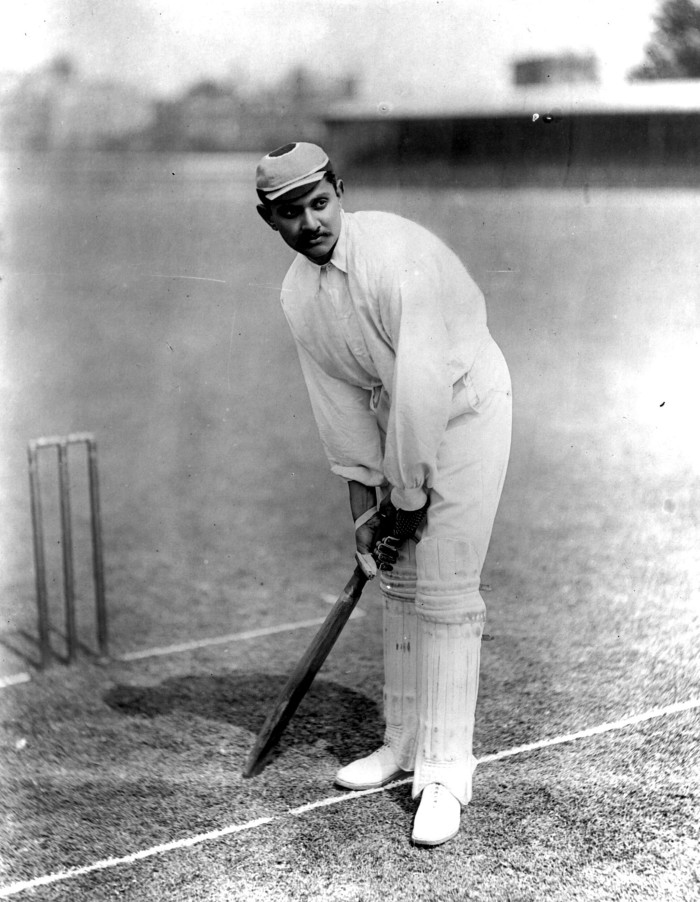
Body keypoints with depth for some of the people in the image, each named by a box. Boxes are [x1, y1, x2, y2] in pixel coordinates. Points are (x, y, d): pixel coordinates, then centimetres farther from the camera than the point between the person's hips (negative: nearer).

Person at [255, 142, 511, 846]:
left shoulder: (397, 254, -27)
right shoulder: (297, 295, -3)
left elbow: (422, 382, -28)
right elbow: (338, 402, 3)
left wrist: (406, 498, -21)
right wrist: (364, 506, 1)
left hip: (466, 406, -7)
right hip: (397, 417, 7)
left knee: (443, 592, -11)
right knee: (396, 579, 11)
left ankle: (445, 772, -3)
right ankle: (404, 741, 26)